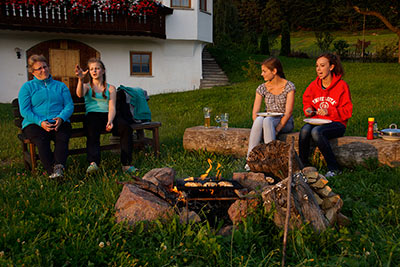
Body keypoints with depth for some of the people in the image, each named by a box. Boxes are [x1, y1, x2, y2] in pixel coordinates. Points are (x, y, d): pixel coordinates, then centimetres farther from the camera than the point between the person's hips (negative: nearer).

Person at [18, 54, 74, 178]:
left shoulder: (60, 86, 20)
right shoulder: (27, 87, 14)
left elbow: (69, 105, 8)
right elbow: (24, 110, 2)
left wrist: (61, 118, -14)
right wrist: (41, 122, -16)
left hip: (59, 122, 2)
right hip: (34, 123, -1)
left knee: (62, 138, -33)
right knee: (42, 140, -35)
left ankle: (58, 167, -46)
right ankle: (52, 171, -42)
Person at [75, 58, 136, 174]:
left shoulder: (110, 88, 18)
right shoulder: (87, 86, 19)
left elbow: (112, 108, 4)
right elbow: (80, 94, -8)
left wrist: (110, 121, -17)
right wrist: (80, 80, -27)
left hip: (107, 115, 1)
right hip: (92, 115, -1)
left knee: (126, 127, -28)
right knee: (92, 130, -37)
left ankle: (126, 164, -28)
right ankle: (93, 163, -54)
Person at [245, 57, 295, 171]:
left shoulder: (289, 87, -7)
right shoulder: (262, 88, 4)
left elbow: (288, 112, -15)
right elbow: (255, 112, -2)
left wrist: (277, 129, -26)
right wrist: (260, 127, -20)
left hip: (285, 123, -3)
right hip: (269, 120, 3)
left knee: (267, 120, -36)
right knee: (259, 119, -33)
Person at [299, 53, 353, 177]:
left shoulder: (341, 85, -6)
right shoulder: (314, 85, 7)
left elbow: (347, 111, -6)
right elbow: (306, 102, 21)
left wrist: (329, 111, -21)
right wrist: (308, 109, -2)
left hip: (337, 123, -4)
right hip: (317, 121, 4)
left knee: (316, 131, -35)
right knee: (304, 130, -30)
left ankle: (333, 168, -21)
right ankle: (303, 165, -15)